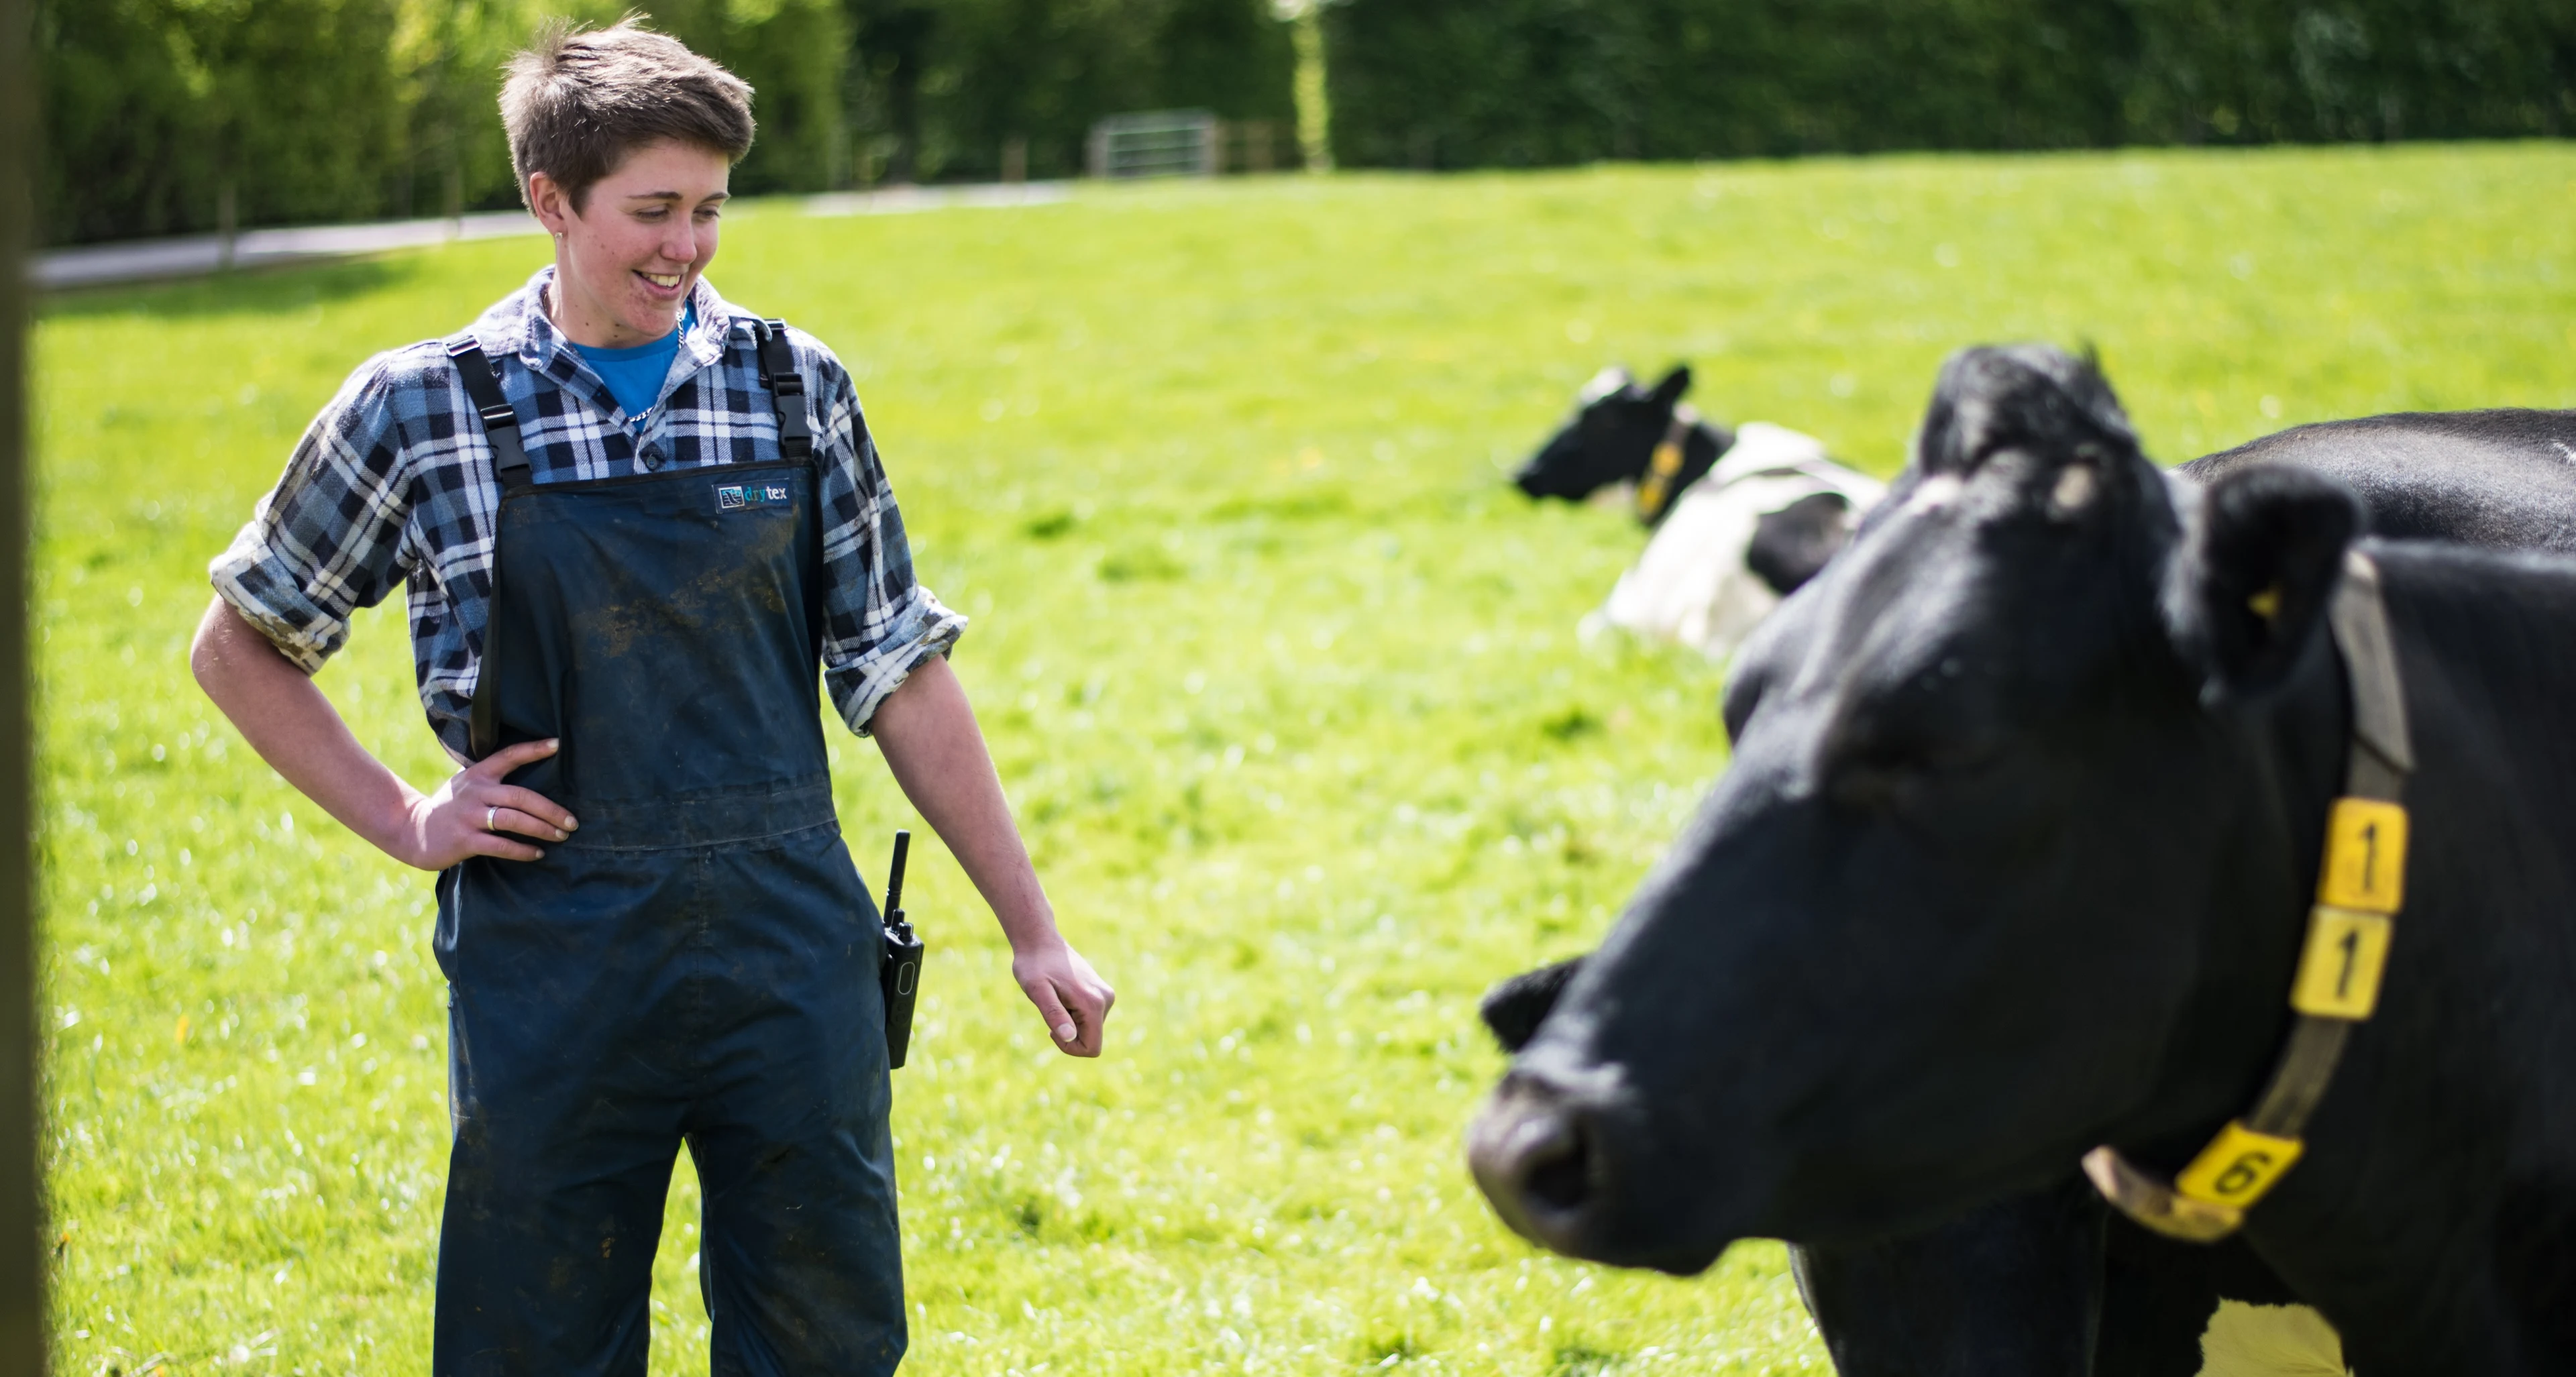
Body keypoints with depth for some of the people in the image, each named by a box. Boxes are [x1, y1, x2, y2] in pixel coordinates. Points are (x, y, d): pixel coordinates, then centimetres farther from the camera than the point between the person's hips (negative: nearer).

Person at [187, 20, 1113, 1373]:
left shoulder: (797, 389, 4)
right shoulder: (424, 411, -2)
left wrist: (1032, 930, 7)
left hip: (788, 950, 2)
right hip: (552, 965, -2)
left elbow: (899, 676, 8)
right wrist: (402, 821, 0)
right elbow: (239, 647, 10)